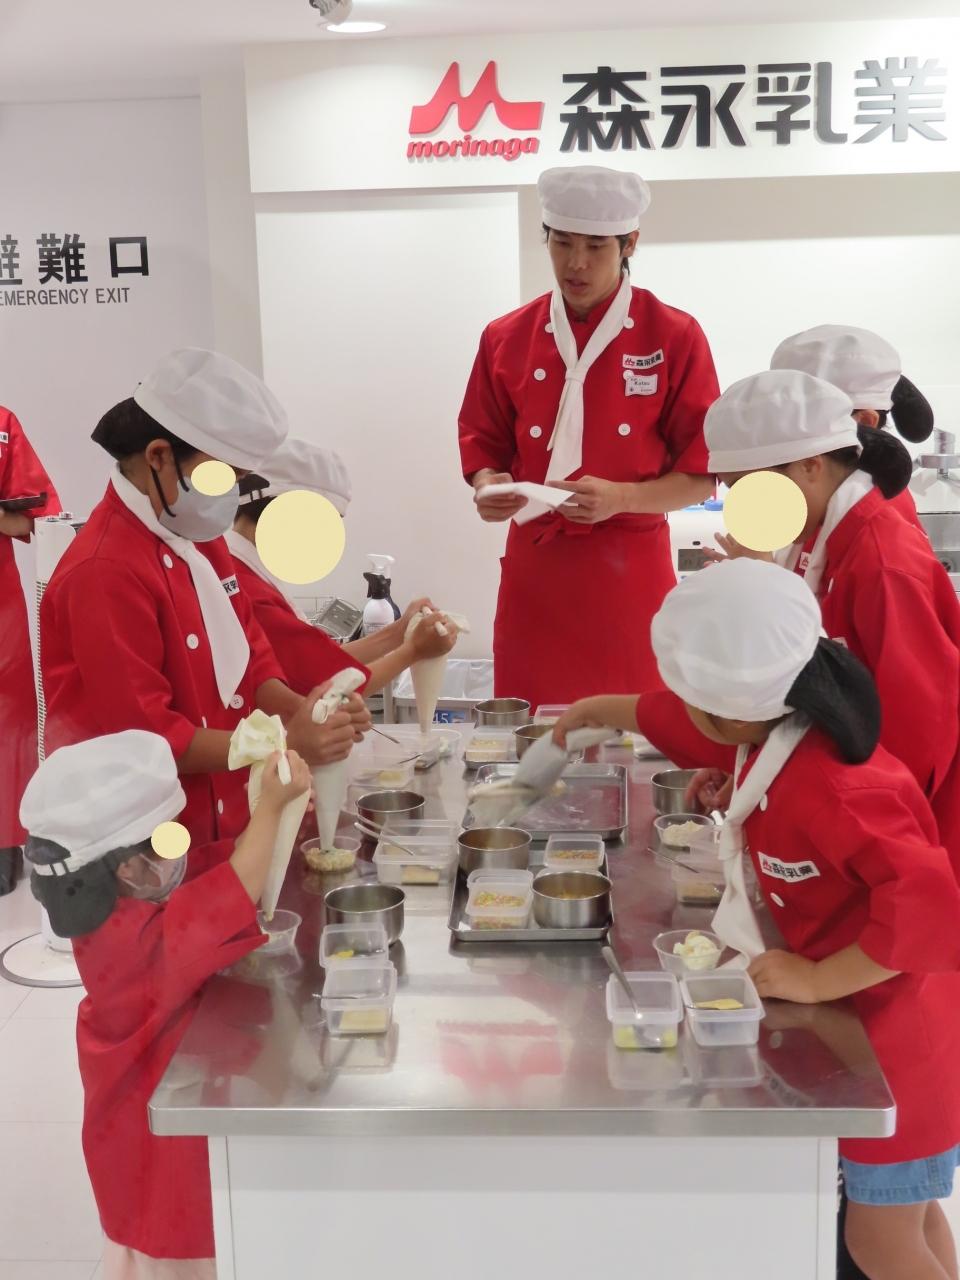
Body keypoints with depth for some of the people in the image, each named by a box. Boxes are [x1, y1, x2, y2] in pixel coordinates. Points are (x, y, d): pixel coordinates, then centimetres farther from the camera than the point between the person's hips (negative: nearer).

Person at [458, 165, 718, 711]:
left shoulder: (675, 337, -3)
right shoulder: (506, 339, 4)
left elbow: (702, 471, -3)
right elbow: (483, 445, 12)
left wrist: (621, 498, -19)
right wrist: (488, 486, -10)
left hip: (631, 572, -2)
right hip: (535, 570, 2)